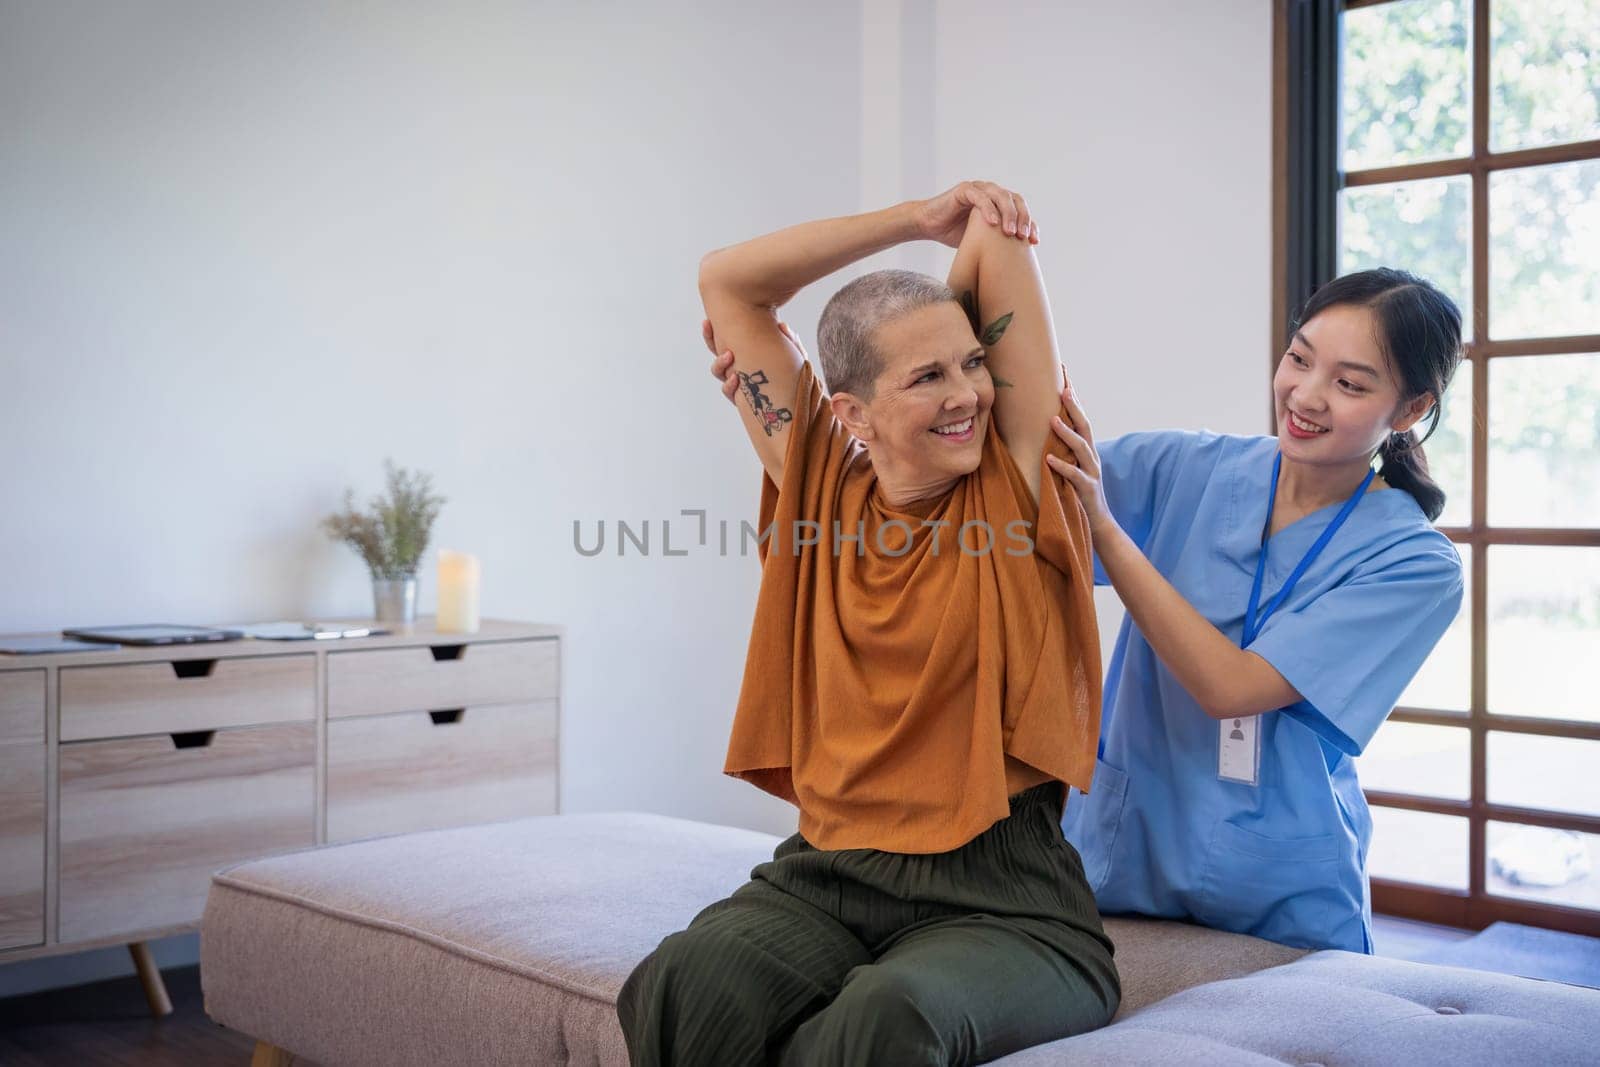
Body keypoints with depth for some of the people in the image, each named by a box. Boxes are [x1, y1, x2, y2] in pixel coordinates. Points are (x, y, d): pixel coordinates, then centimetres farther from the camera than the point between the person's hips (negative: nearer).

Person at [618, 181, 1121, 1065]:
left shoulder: (1017, 489, 1)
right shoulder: (821, 488, 10)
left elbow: (999, 237, 0)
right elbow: (726, 281, 15)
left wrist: (981, 224, 21)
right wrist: (922, 216, 14)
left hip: (996, 899, -2)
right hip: (822, 877, 3)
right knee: (683, 987, -30)